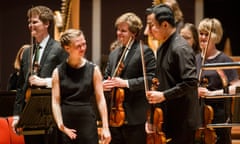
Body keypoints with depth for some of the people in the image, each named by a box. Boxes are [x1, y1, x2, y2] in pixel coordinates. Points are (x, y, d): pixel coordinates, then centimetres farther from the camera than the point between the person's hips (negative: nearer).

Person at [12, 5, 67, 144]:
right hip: (29, 114, 6)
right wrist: (17, 115, 12)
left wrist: (45, 81, -18)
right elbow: (21, 86, 17)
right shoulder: (27, 53, 16)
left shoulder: (59, 49, -4)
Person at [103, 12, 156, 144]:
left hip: (135, 117, -7)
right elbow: (106, 77, 23)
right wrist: (104, 84, -1)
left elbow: (151, 78, -16)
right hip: (114, 115, 7)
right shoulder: (114, 54, 17)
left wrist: (126, 83, -20)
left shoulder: (145, 52, -6)